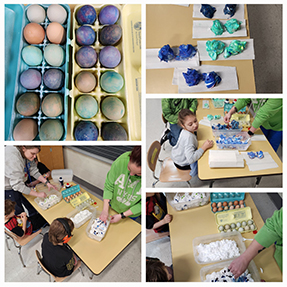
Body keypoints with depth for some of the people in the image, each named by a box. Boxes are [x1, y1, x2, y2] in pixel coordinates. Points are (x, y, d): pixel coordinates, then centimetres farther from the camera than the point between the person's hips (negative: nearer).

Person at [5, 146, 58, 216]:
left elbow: (34, 171, -4)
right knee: (19, 212, 4)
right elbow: (17, 185, -34)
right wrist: (37, 194, -29)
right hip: (8, 188, -8)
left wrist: (47, 183, -13)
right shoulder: (14, 159, -37)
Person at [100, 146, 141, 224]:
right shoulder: (121, 161, -33)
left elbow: (141, 205, -21)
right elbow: (108, 186, -17)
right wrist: (105, 210, -17)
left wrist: (122, 215, -19)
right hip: (113, 205, 1)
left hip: (131, 213, -1)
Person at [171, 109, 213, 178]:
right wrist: (204, 147, -35)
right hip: (182, 164, -8)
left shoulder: (185, 131, -11)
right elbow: (191, 159, -42)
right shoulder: (189, 137, -38)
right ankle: (193, 173, 18)